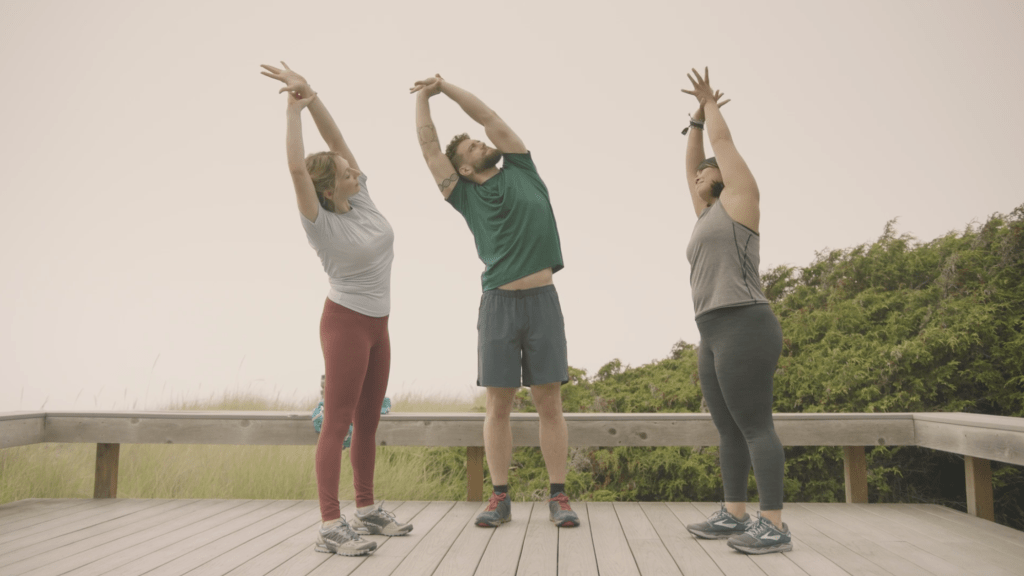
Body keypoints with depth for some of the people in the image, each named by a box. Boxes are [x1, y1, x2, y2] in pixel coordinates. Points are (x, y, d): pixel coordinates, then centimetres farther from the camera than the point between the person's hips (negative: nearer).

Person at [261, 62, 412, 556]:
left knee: (368, 419, 12)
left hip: (377, 324, 7)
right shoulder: (321, 223, -14)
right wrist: (294, 109, -21)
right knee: (338, 422, -7)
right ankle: (330, 526, -4)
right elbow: (296, 168, -27)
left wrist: (312, 95, -11)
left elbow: (336, 139, -2)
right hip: (346, 322, -7)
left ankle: (366, 509, 23)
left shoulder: (361, 198, 2)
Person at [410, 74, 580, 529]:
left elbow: (490, 117, 12)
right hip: (498, 304, 0)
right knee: (498, 405, 2)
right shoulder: (466, 194, 9)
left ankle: (558, 497, 8)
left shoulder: (521, 172, 12)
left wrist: (446, 86, 18)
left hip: (543, 302, 1)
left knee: (549, 403, 1)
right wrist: (424, 96, 18)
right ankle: (500, 499, 11)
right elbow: (428, 146, 10)